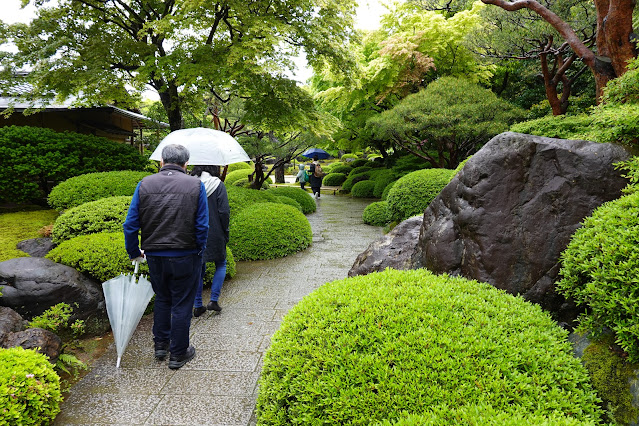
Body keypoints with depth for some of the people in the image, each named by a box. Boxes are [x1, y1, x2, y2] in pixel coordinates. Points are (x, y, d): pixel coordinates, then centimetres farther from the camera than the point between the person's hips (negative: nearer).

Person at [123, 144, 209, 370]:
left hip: (154, 256, 3)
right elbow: (202, 226, -9)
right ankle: (178, 354, 21)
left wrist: (134, 252, 12)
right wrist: (199, 250, 5)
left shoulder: (145, 184, -1)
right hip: (185, 256, -3)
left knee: (162, 299, 24)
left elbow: (130, 224, 0)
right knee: (182, 305, 10)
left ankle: (161, 345, 36)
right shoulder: (195, 185, -8)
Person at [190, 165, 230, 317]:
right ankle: (214, 300, 10)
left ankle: (198, 306, 18)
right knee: (221, 265, 17)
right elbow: (224, 212, -13)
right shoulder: (218, 185, -10)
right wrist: (225, 233, -1)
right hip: (215, 234, -3)